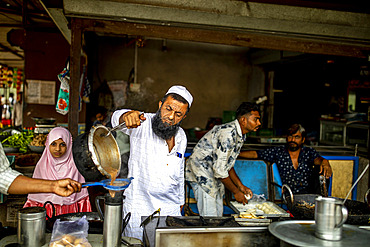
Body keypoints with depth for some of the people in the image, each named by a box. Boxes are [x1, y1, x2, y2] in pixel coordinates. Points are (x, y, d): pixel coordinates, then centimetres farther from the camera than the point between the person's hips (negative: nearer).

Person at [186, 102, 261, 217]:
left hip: (214, 176, 10)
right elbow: (219, 169, -26)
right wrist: (235, 191, -15)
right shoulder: (228, 133, -27)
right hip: (201, 173, -10)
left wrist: (241, 186, 7)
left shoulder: (240, 135, 5)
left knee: (218, 215, 13)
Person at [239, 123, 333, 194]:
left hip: (309, 194, 3)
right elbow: (255, 154, 5)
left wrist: (324, 162, -35)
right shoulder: (278, 151, 8)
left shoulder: (309, 151, 10)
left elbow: (317, 159, -11)